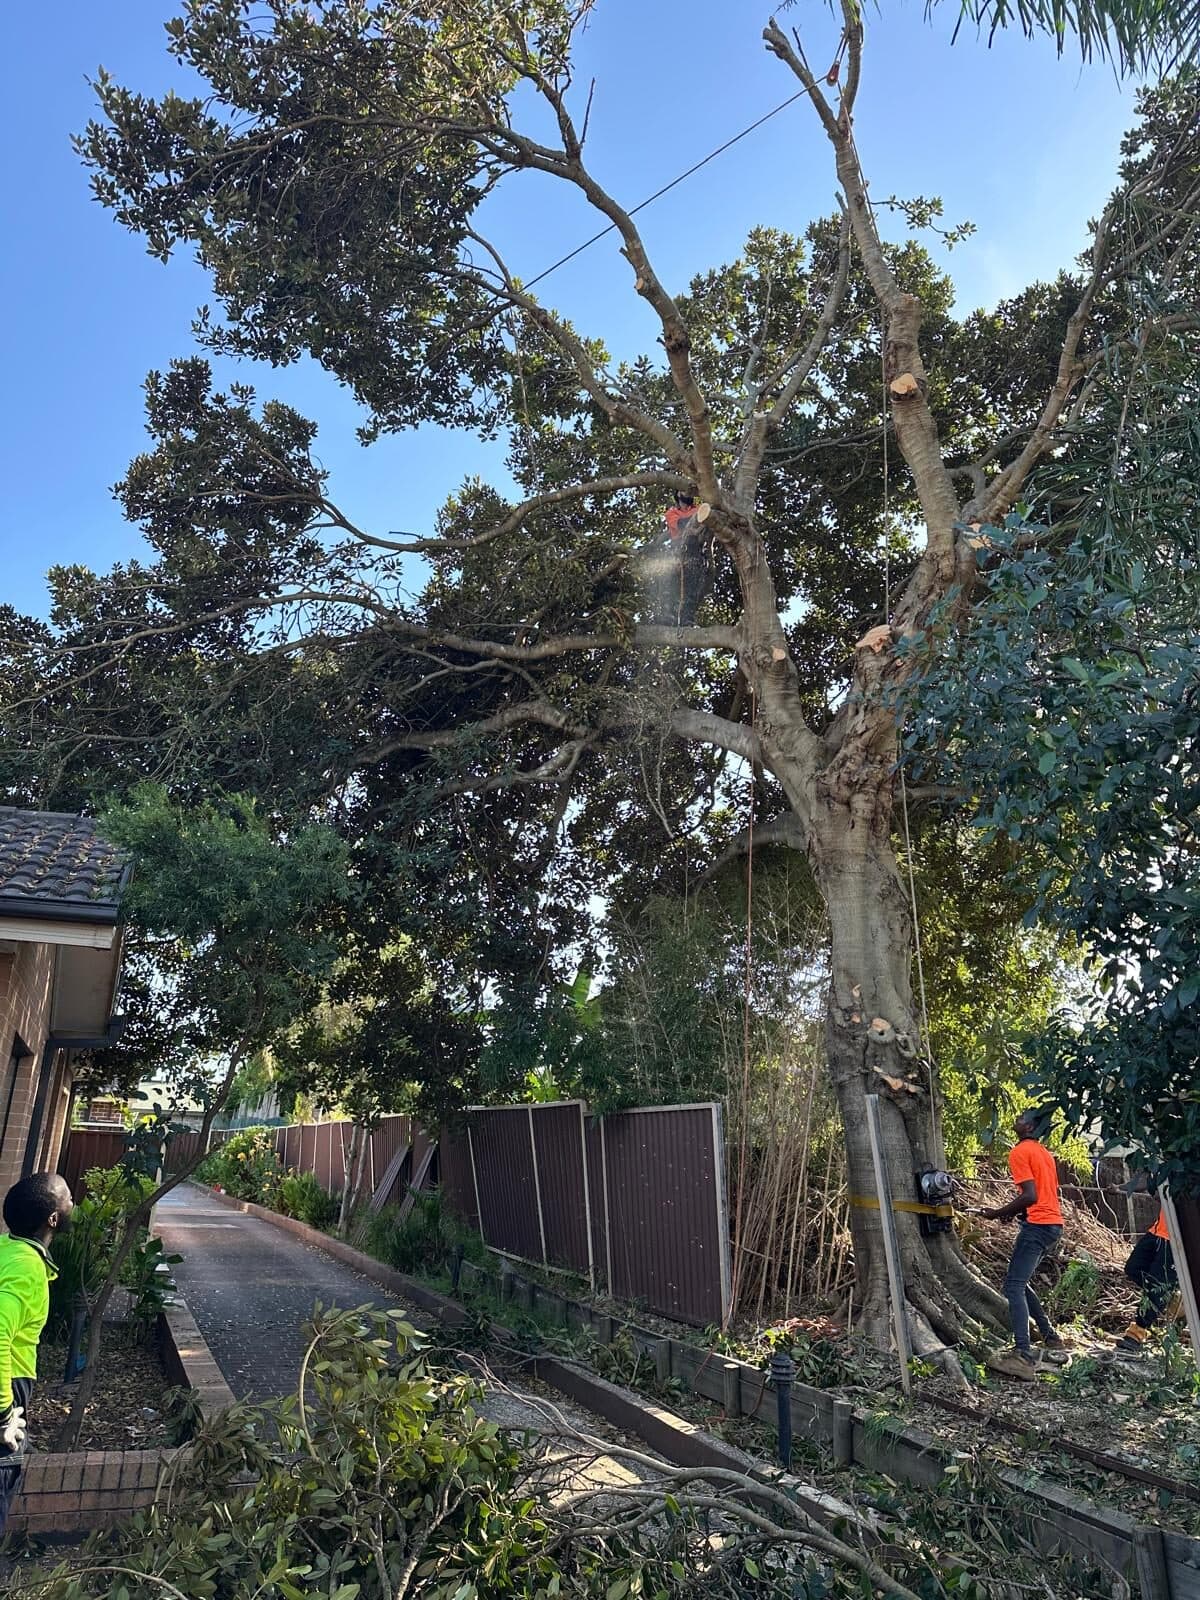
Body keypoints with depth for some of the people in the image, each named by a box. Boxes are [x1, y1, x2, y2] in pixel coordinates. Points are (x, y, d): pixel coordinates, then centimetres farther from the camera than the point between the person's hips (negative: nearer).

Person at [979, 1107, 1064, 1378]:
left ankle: (1023, 1356, -26)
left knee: (1013, 1286, -14)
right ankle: (1049, 1336, 24)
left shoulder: (1019, 1152, -10)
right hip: (1053, 1224, 9)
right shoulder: (1044, 1153, 18)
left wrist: (998, 1213, -11)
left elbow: (1030, 1196, -20)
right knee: (1019, 1282, 21)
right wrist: (1011, 1211, 16)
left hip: (1037, 1225, -9)